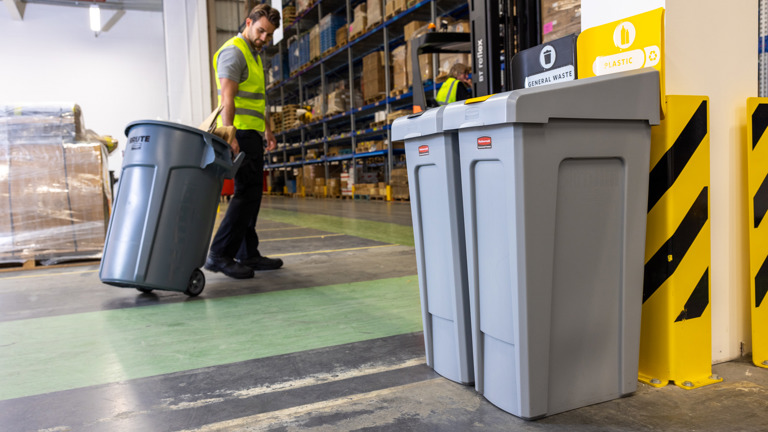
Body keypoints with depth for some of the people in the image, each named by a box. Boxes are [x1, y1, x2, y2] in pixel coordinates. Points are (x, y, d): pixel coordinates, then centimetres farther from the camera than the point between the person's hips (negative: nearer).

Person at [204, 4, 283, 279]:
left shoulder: (253, 55, 23)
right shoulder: (234, 51, -8)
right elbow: (227, 98, -20)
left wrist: (268, 130, 25)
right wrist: (228, 134, -29)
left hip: (252, 134, 10)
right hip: (240, 133, -10)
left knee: (252, 193, 9)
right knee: (247, 192, -15)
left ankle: (248, 255, 14)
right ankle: (219, 255, -13)